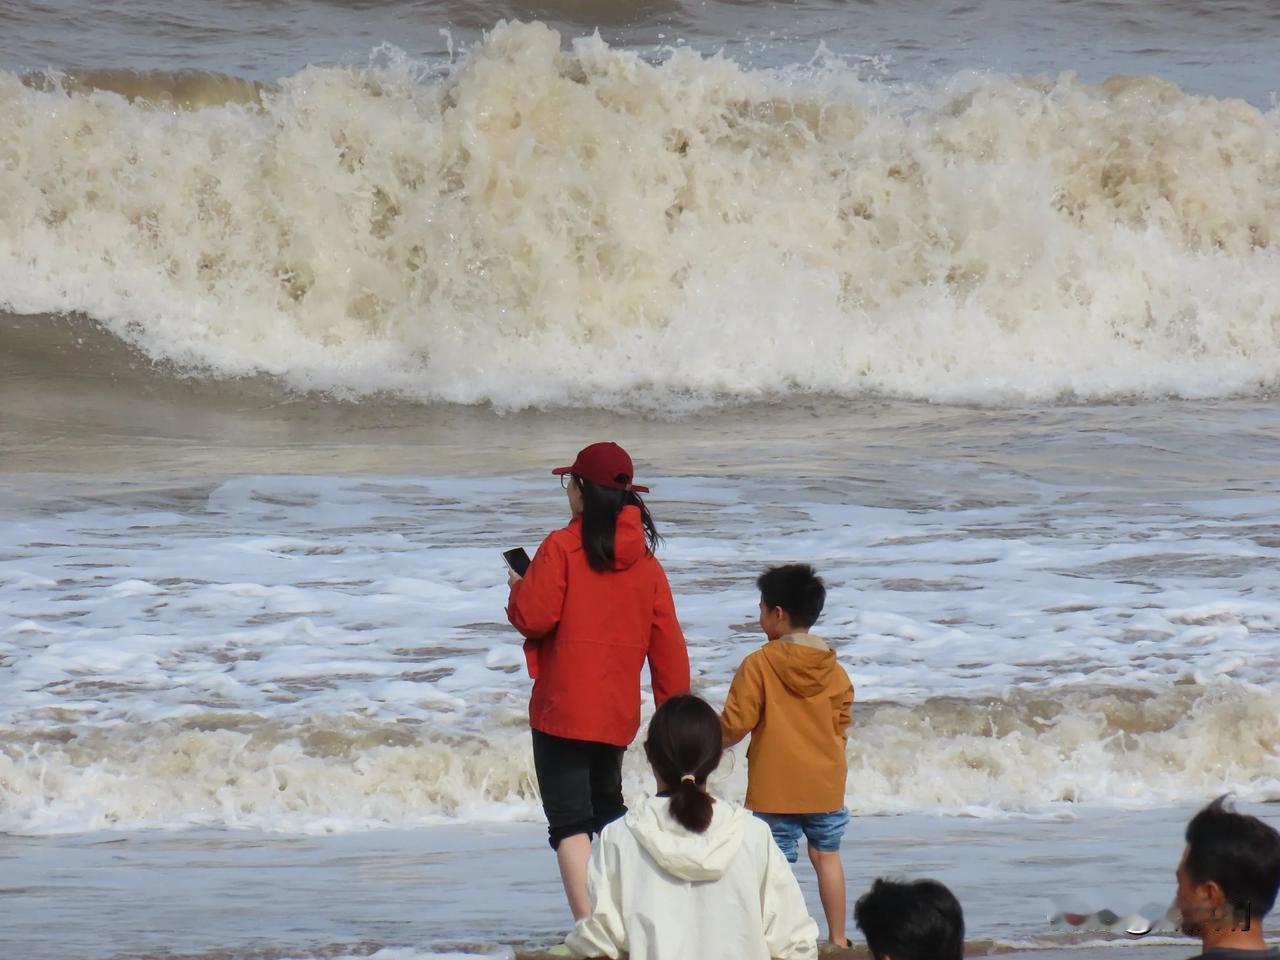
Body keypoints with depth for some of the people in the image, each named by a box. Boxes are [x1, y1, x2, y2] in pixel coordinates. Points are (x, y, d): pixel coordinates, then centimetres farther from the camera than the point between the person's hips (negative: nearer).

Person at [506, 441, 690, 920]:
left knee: (570, 823, -8)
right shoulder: (645, 561, 6)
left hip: (562, 711, -6)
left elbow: (533, 618, -15)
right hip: (618, 713, 6)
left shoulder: (562, 548, -11)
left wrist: (519, 590, 7)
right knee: (608, 812, 24)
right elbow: (667, 643, 5)